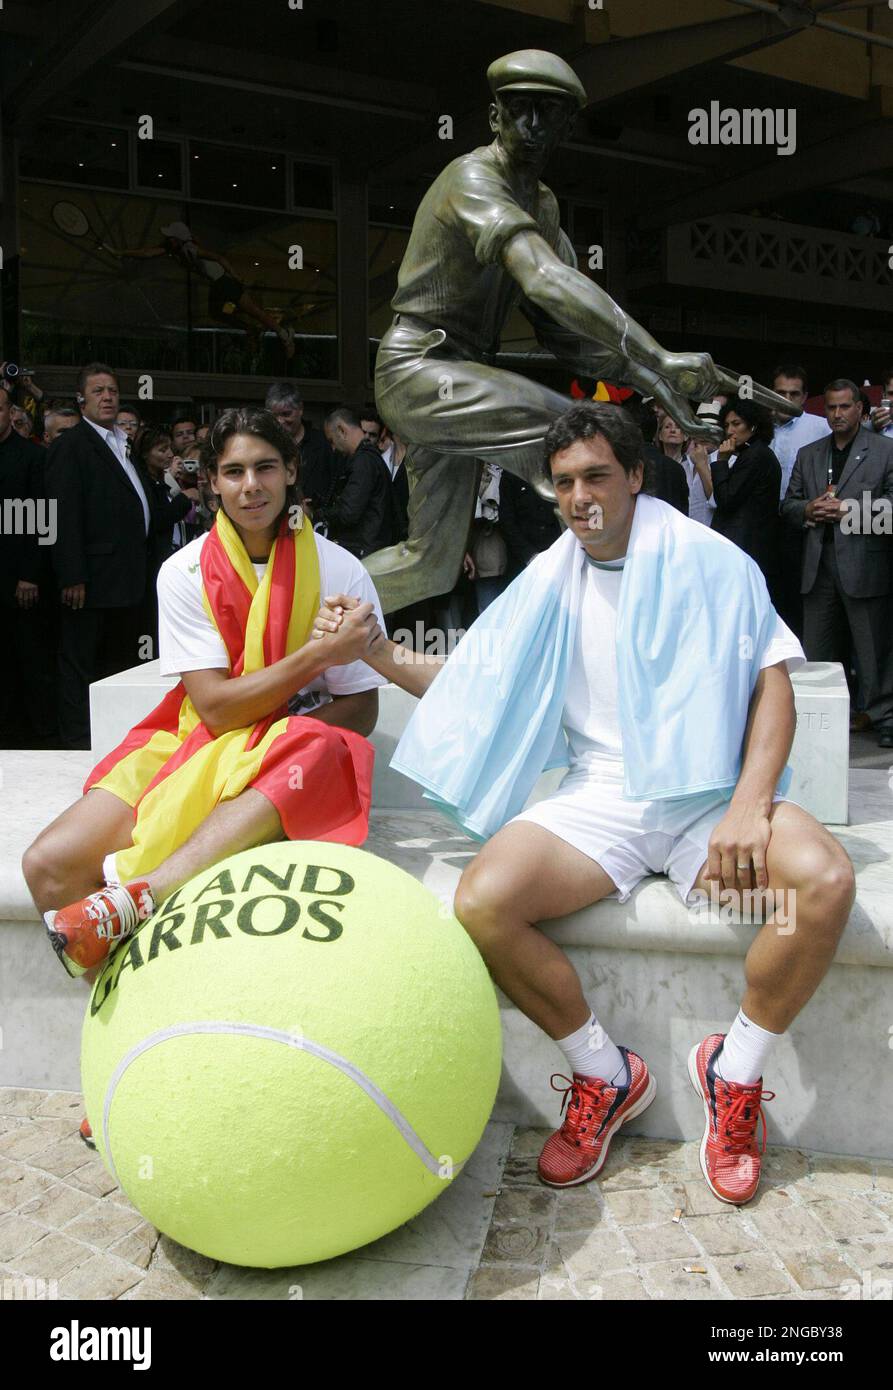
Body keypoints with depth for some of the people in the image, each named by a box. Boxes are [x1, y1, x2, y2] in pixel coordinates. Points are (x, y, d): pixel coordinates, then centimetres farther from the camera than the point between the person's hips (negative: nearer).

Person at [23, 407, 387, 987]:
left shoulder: (340, 571, -1)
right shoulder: (186, 573, 1)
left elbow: (362, 712, 0)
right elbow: (216, 706, -8)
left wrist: (272, 736, -18)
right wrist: (317, 654, -19)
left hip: (289, 764, -1)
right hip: (195, 745, 2)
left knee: (316, 749, -41)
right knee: (48, 863, -21)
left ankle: (130, 898, -43)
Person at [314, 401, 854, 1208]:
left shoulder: (707, 561, 4)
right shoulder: (550, 580, 15)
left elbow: (772, 682, -1)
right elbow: (474, 679, 18)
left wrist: (750, 804, -17)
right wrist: (385, 657, 1)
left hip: (708, 791, -2)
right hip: (600, 796, 2)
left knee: (824, 882, -32)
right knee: (483, 902, -26)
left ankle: (735, 1073, -4)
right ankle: (606, 1075, -1)